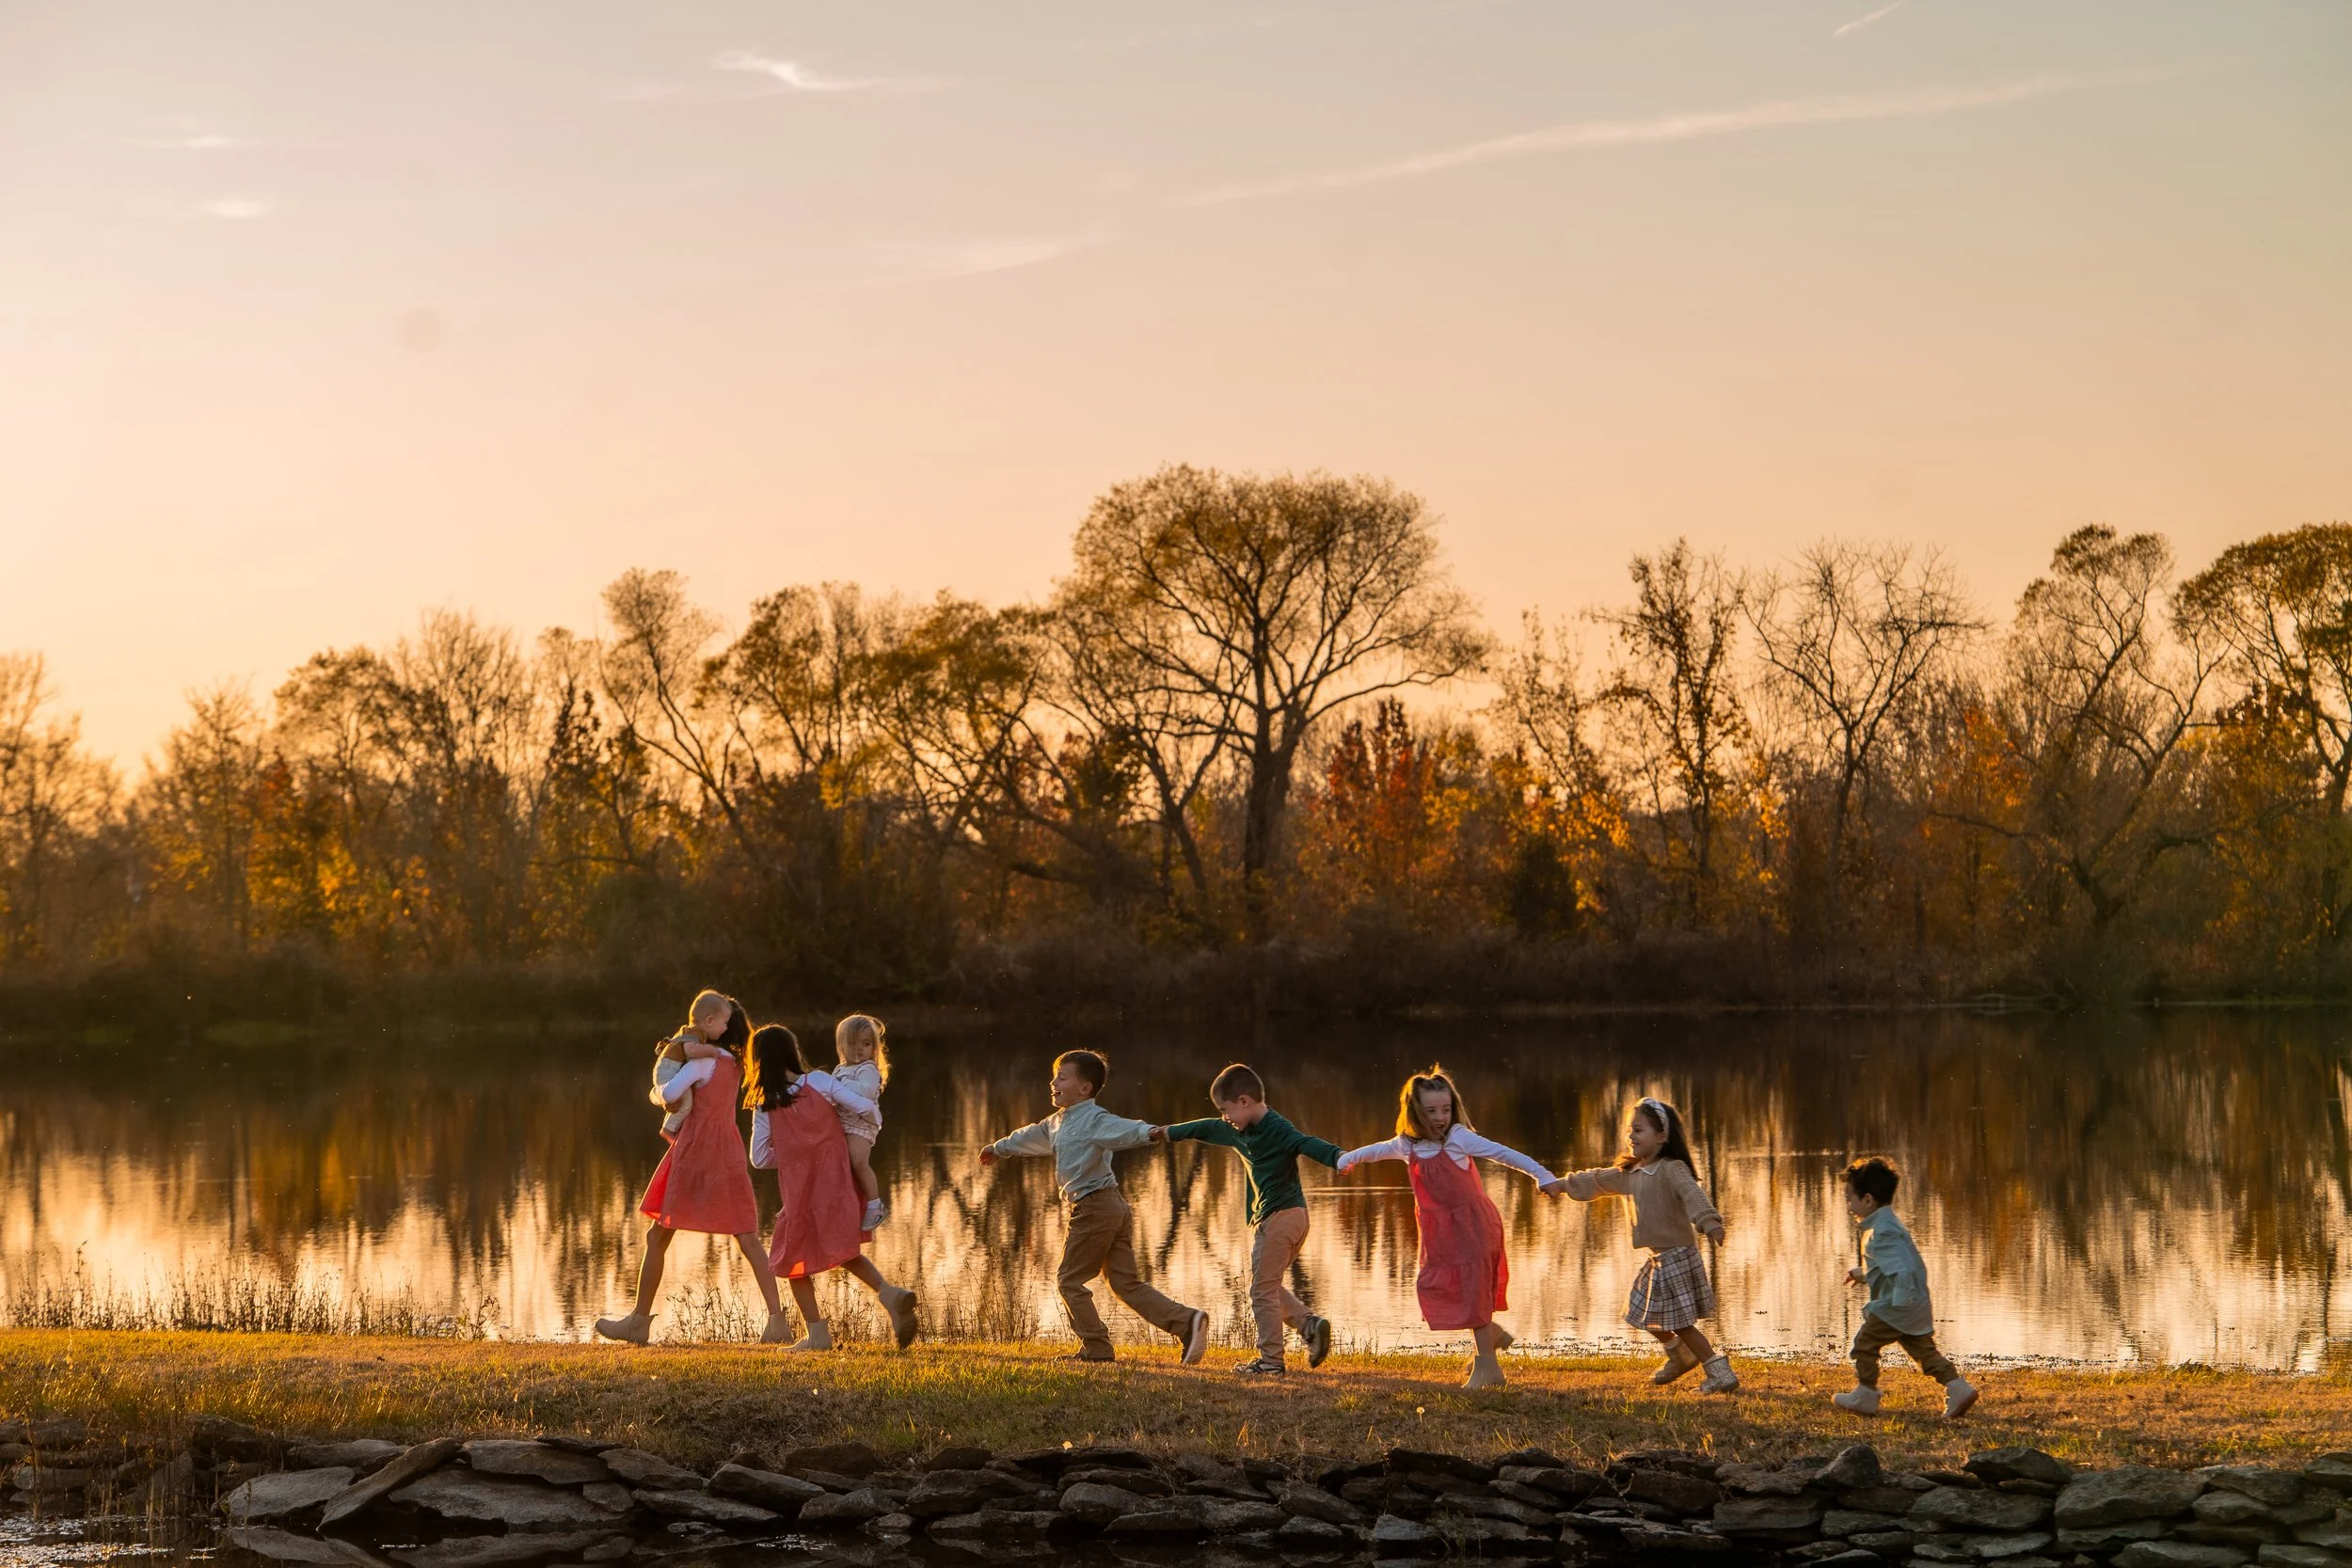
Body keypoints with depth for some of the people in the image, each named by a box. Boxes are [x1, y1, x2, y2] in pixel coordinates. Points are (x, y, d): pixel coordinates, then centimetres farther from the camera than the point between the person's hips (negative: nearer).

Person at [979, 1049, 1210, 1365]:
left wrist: (1150, 1132, -51)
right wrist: (1000, 1148, 56)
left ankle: (1096, 1348, 7)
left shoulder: (1093, 1119, -10)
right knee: (1126, 1283, 6)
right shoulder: (1060, 1122, 20)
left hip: (1094, 1206, -10)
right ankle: (1186, 1321, -4)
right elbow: (1033, 1136, 39)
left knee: (1070, 1280, 2)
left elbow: (1122, 1129, -30)